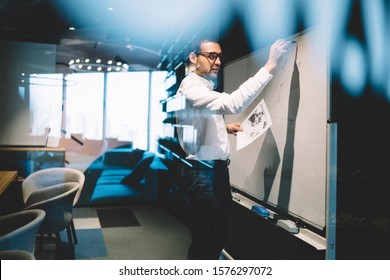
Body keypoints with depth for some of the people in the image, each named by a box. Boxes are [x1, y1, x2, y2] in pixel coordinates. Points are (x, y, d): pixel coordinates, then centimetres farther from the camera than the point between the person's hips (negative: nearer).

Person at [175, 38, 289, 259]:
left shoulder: (205, 87, 16)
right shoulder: (191, 87, -18)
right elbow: (233, 103, -35)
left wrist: (225, 127, 12)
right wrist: (269, 67, -34)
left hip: (217, 169, 10)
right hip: (202, 172, -10)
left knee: (220, 233, 20)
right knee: (204, 239, 1)